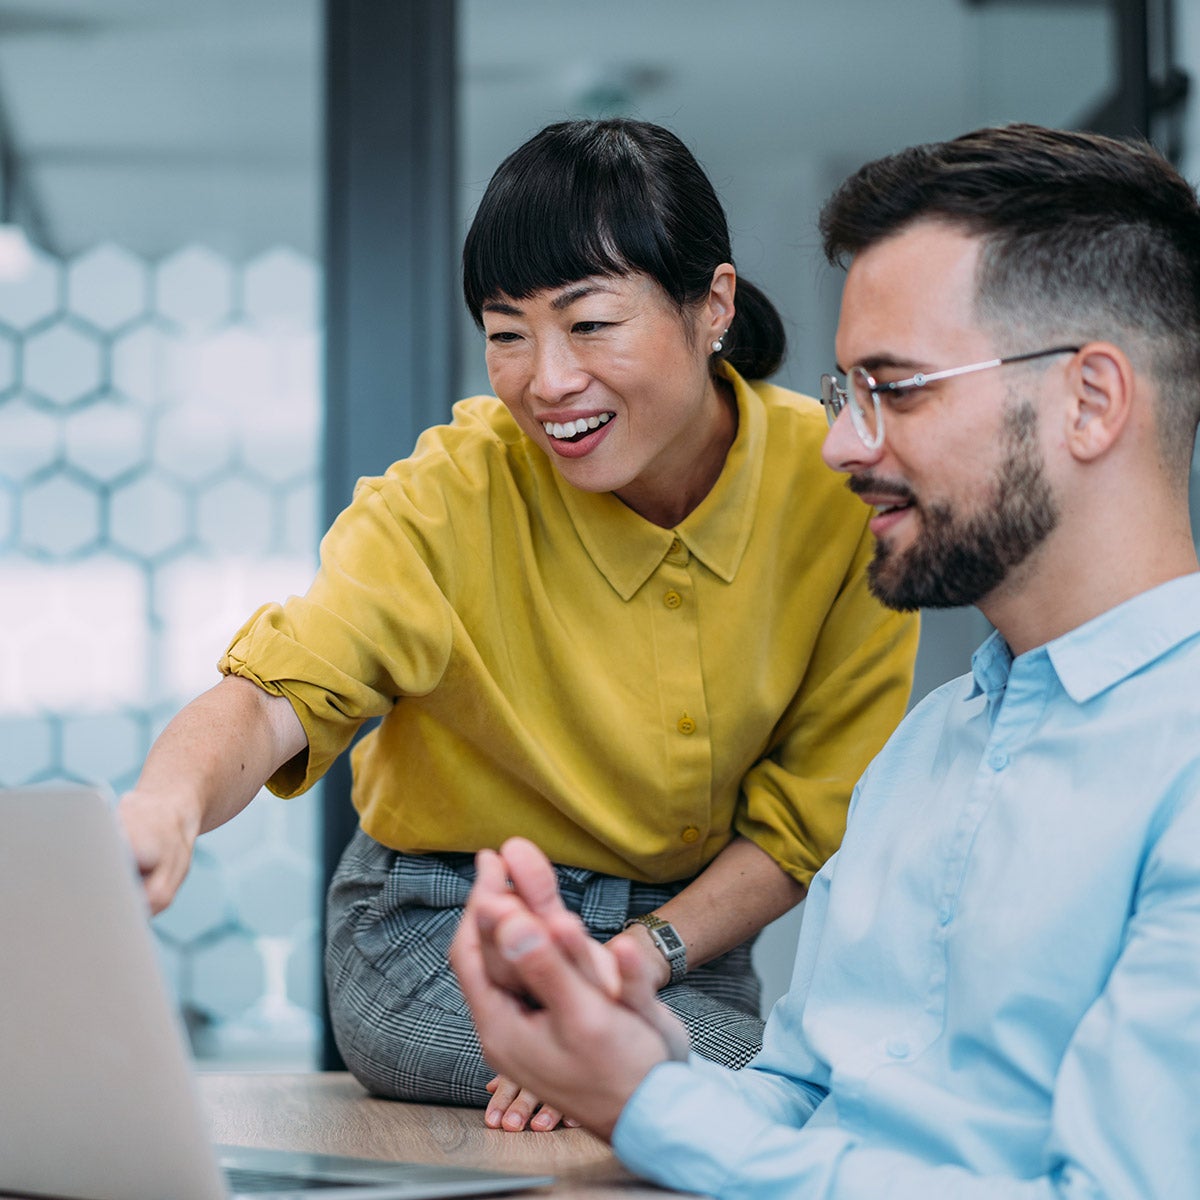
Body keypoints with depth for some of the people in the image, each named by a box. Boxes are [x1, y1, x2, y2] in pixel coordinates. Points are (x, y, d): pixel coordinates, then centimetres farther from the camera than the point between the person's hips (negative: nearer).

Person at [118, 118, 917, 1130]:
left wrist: (630, 968, -20)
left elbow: (812, 818, -5)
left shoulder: (841, 488, -12)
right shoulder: (457, 492, -17)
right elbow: (278, 690, -32)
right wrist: (168, 801, -55)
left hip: (692, 941, 5)